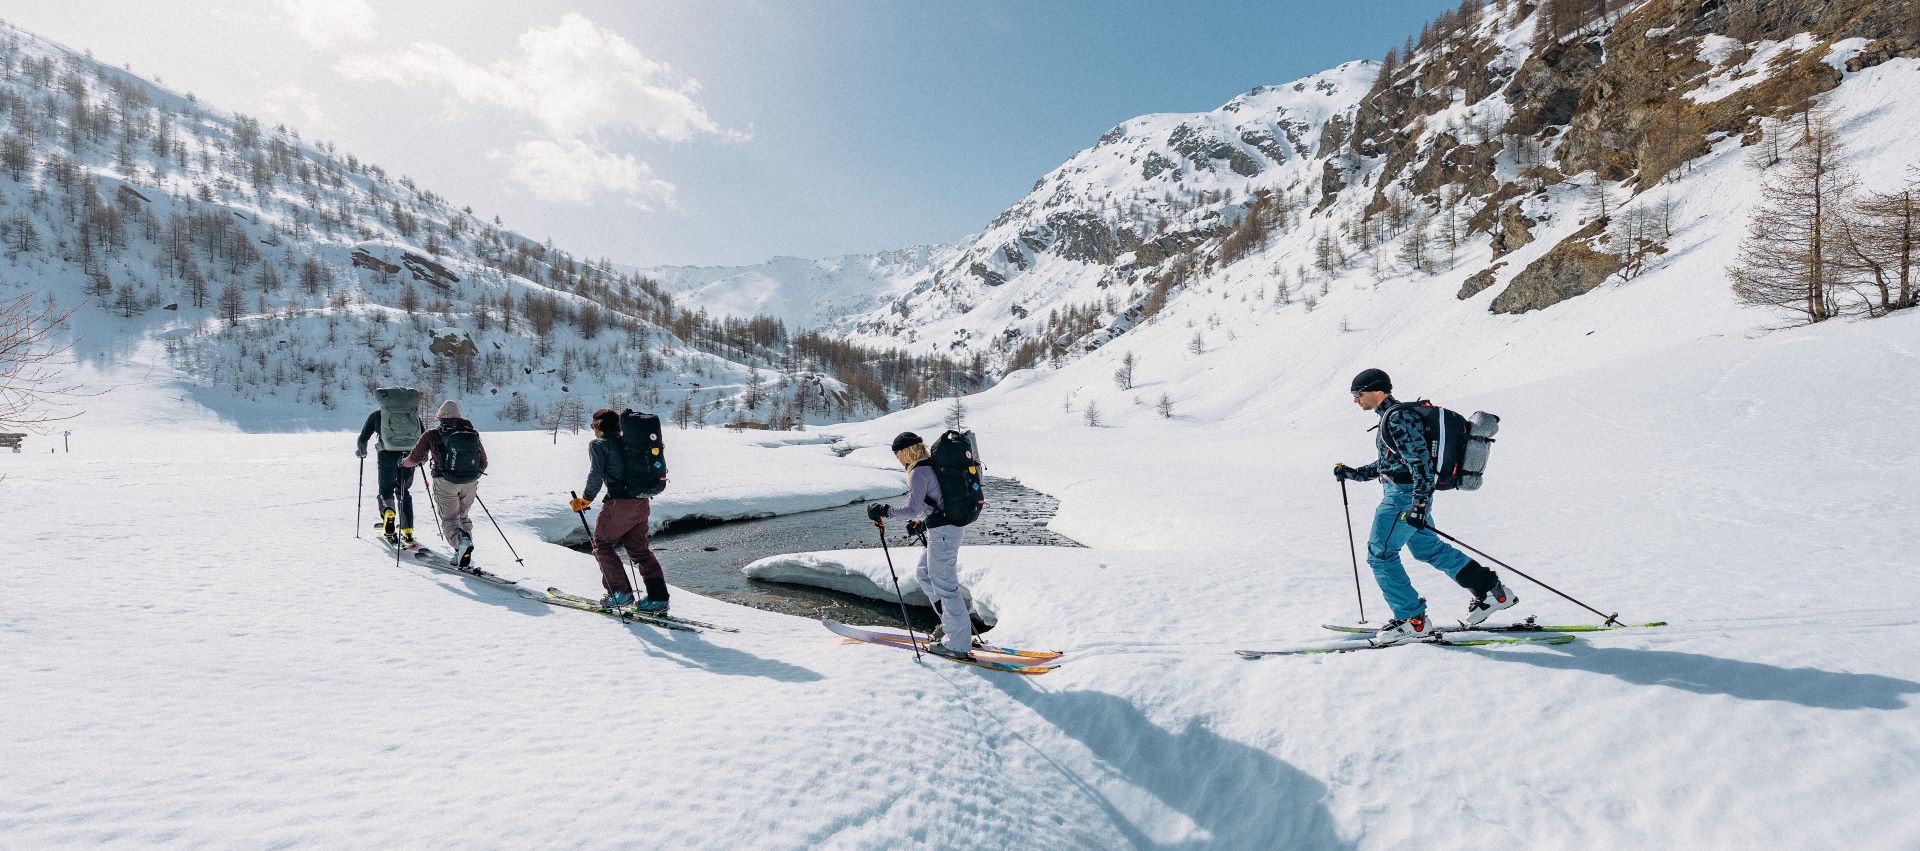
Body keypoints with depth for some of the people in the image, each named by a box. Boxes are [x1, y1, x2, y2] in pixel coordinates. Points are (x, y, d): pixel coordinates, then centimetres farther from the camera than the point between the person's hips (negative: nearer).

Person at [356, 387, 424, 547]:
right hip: (409, 457, 2)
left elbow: (363, 438, 9)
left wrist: (361, 451, 30)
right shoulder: (413, 413, 13)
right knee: (404, 492, 18)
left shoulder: (376, 415, 8)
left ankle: (388, 512, -24)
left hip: (388, 456, -2)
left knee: (386, 491, 12)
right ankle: (407, 532, 12)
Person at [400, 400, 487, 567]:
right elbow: (483, 463, 13)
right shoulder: (473, 434, 7)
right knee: (463, 516, 21)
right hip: (470, 484, 3)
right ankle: (464, 555, 11)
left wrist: (403, 462, 25)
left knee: (449, 519, 5)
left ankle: (461, 540, -26)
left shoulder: (433, 435, -2)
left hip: (446, 484, -3)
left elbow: (414, 459, 2)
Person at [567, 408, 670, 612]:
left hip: (619, 503, -7)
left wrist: (585, 499, -3)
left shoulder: (598, 444, 0)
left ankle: (621, 592, 2)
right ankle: (658, 598, 9)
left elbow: (596, 474, -12)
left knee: (602, 544, 10)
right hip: (642, 502, 7)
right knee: (640, 549, 15)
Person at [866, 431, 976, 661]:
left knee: (943, 584, -3)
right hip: (948, 528, 10)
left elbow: (912, 509, -21)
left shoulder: (919, 472, -15)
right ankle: (953, 624, 28)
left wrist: (884, 510, -11)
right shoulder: (932, 465, 15)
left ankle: (958, 643, 3)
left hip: (941, 533, -10)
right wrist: (921, 523, 21)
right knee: (924, 574, 22)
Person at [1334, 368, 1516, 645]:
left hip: (1406, 496, -11)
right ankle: (1492, 591, 31)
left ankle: (1413, 619, 1)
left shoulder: (1397, 417, -17)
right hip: (1409, 496, 11)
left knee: (1380, 555, -6)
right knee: (1428, 548, 22)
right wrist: (1354, 474, 20)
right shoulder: (1393, 416, 14)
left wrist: (1420, 503, -29)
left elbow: (1420, 460, -24)